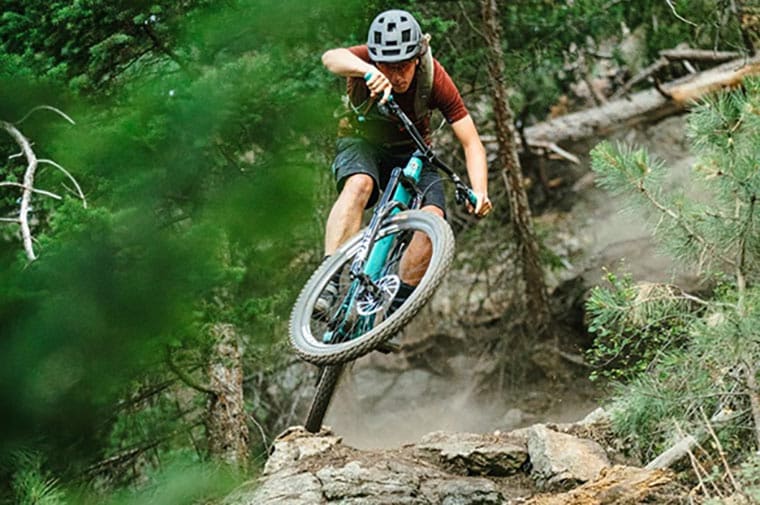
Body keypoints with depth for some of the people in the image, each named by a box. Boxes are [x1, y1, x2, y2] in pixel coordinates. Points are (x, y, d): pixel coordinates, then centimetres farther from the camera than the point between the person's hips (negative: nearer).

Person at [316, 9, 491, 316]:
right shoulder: (368, 60, -26)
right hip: (364, 141, -2)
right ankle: (328, 282, -43)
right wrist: (368, 72, -72)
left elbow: (471, 143, -24)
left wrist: (480, 192, -41)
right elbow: (331, 58, -50)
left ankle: (397, 305, -16)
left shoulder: (435, 78, -25)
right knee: (358, 184, -36)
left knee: (433, 219, -25)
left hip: (412, 151, 2)